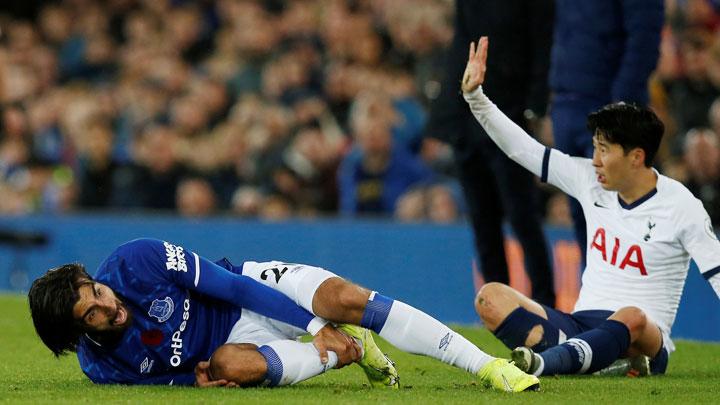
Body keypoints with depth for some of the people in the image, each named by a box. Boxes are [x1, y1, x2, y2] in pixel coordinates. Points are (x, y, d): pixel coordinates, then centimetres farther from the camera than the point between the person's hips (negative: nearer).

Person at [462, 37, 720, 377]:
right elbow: (521, 147, 12)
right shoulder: (588, 180, 8)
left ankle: (541, 361, -63)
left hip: (642, 344, -5)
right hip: (580, 325, 5)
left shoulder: (681, 205, -6)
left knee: (632, 317, -42)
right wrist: (474, 94, 5)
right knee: (490, 297, -19)